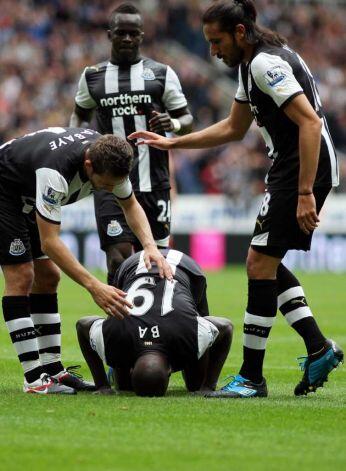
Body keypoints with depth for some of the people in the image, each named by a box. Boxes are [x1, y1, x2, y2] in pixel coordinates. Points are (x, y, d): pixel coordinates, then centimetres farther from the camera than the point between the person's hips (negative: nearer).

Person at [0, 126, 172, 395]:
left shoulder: (109, 158, -19)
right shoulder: (55, 170, -41)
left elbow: (131, 205, 0)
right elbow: (49, 242, -38)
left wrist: (150, 246, -18)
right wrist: (94, 286, -42)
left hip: (28, 199, 9)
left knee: (47, 277, 6)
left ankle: (52, 368, 9)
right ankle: (34, 378, -16)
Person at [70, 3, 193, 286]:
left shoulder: (162, 74, 6)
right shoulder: (93, 76, 10)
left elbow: (187, 120, 9)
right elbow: (80, 114, 26)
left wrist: (173, 124, -14)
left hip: (153, 184, 0)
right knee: (120, 258, -14)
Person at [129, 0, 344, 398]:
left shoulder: (267, 64, -18)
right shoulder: (251, 65, 15)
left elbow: (310, 123, -25)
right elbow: (233, 128, 27)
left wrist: (305, 194, -27)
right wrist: (171, 143, 24)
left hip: (306, 169, -10)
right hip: (288, 168, 10)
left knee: (260, 263, -8)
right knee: (267, 264, 14)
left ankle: (251, 377, -2)